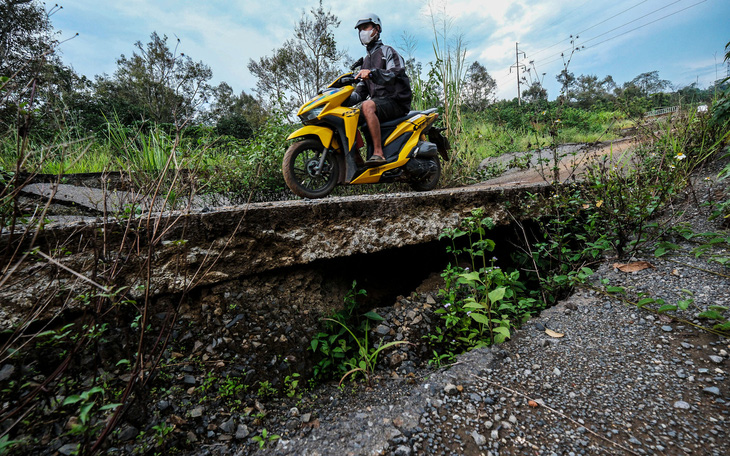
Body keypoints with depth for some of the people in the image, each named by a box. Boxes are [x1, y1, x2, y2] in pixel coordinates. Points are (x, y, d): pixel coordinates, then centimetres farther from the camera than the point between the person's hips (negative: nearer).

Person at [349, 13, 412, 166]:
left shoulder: (387, 51, 4)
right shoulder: (366, 60, 26)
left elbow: (395, 73, -17)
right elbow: (362, 90, 19)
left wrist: (373, 72, -33)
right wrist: (348, 98, 0)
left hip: (395, 101, -7)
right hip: (378, 101, 8)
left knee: (367, 106, -35)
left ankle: (379, 153, -40)